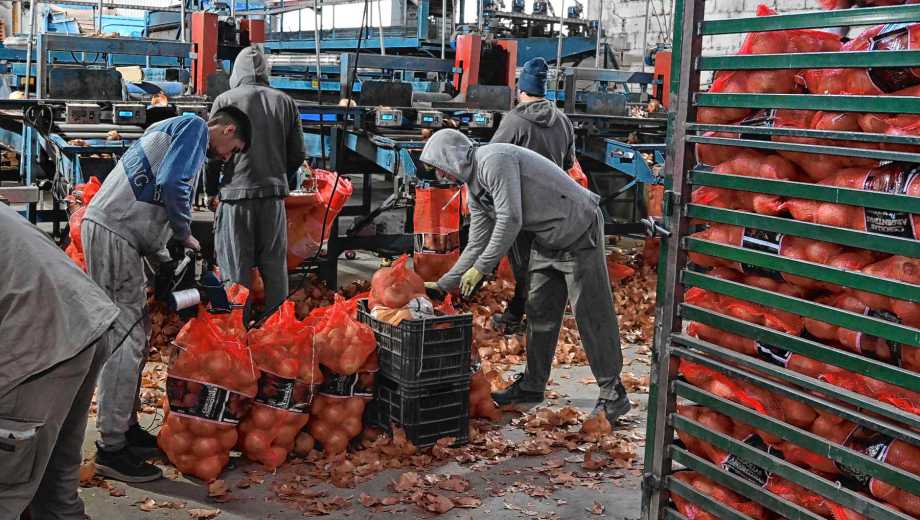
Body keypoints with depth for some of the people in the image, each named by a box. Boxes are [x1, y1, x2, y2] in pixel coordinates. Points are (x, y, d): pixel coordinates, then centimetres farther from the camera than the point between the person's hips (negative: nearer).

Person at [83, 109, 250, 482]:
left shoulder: (178, 132, 27)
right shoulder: (195, 128, -3)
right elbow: (172, 183, -20)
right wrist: (185, 234, -6)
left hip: (123, 234, 10)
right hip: (111, 231, -10)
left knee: (133, 336, 15)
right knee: (123, 341, -9)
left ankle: (125, 428, 25)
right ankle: (112, 449, -5)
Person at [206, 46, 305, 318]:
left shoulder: (225, 100, -1)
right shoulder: (285, 102, 8)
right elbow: (297, 154, 8)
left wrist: (211, 191, 10)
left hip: (235, 193, -3)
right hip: (274, 194, 3)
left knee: (236, 269, 3)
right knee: (275, 266, 11)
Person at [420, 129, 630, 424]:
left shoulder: (494, 160, -20)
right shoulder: (474, 187, 10)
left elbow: (510, 220, -27)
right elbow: (477, 244, 14)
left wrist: (480, 268, -22)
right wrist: (443, 285, 11)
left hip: (579, 232, -10)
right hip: (546, 242, 10)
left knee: (592, 316, -6)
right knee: (538, 313, 13)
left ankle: (613, 396, 3)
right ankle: (532, 386, 25)